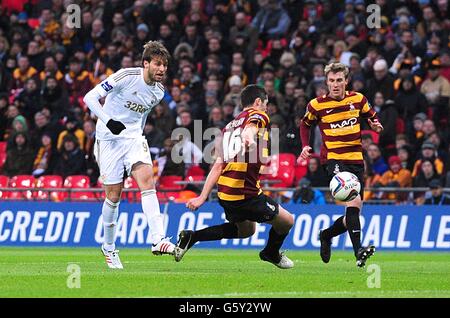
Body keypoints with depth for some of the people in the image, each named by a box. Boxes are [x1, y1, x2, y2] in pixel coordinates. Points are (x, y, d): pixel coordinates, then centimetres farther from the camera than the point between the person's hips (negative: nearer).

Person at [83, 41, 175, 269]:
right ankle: (109, 247, 19)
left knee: (147, 180, -19)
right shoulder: (126, 77, -15)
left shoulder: (159, 91, 4)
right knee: (113, 196, -1)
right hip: (109, 138, -4)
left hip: (134, 138, 4)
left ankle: (157, 240, -28)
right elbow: (90, 97, -15)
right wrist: (108, 121, -27)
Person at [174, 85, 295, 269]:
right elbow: (250, 127, -28)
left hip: (224, 192, 8)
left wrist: (203, 196, 15)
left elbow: (217, 166, 17)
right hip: (245, 194, -8)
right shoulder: (258, 116, -1)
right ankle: (272, 254, 35)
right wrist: (249, 135, -51)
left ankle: (191, 237, 18)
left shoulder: (230, 125, 20)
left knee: (245, 230, 29)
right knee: (287, 221, 9)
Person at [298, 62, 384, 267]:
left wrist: (376, 126, -6)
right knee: (353, 202, -26)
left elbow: (371, 118, 17)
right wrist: (305, 146, 1)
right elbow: (305, 125, 16)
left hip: (356, 160, 5)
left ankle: (326, 235, 33)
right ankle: (358, 251, -32)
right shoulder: (317, 105, -1)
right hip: (333, 159, -5)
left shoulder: (358, 99, 4)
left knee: (354, 210, 6)